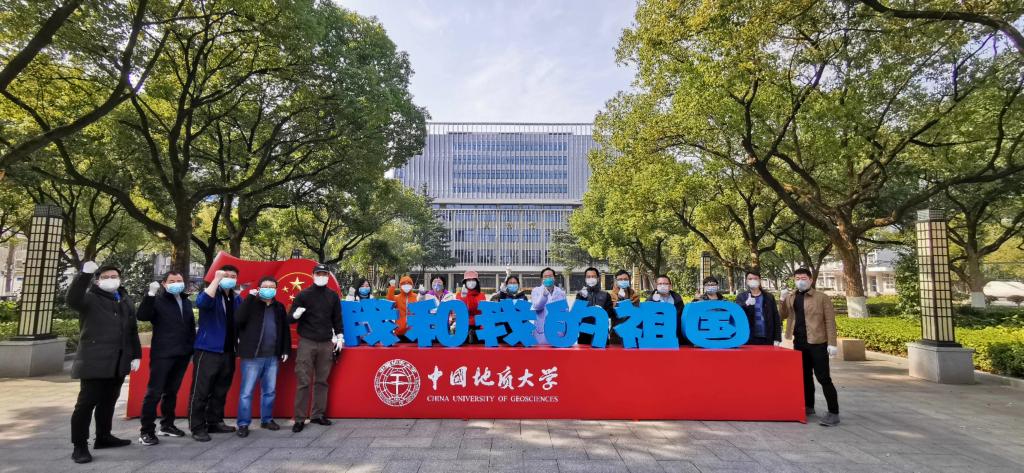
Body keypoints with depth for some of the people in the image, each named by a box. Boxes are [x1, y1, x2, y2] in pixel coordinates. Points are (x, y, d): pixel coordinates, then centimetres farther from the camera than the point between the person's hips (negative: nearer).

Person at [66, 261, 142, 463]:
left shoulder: (125, 300, 16)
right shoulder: (91, 298, -2)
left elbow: (133, 330, 18)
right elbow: (72, 299, -27)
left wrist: (136, 355, 14)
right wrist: (84, 274, -36)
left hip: (118, 362, 6)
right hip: (94, 361, -6)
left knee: (108, 401, 15)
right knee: (86, 402, -3)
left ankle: (103, 437, 27)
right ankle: (79, 446, 5)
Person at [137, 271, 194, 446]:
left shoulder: (187, 302, 14)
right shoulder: (158, 300, -3)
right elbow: (142, 316, -20)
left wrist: (193, 348, 12)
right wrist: (150, 294, -27)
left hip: (182, 355, 5)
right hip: (162, 354, -5)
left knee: (172, 391, 14)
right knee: (154, 392, -4)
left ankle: (167, 425, 25)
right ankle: (146, 431, 4)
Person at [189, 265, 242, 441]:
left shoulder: (237, 298, 9)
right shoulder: (211, 294, -7)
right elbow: (202, 302, -30)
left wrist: (239, 341, 2)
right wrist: (216, 279, -29)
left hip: (228, 351, 6)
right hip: (208, 350, -6)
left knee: (220, 391, 14)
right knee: (201, 391, 0)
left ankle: (214, 422, 25)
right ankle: (197, 427, 9)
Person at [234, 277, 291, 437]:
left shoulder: (279, 307, 11)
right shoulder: (251, 304, -2)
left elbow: (285, 329, 14)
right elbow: (238, 321, -19)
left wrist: (286, 350, 10)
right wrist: (250, 298, -19)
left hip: (272, 357, 4)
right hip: (252, 356, -4)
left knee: (270, 391, 13)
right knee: (246, 391, 0)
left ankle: (267, 420, 25)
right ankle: (243, 424, 10)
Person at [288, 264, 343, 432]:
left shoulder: (333, 296, 9)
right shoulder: (303, 295, 0)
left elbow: (337, 318, 16)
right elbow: (291, 318, 0)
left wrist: (339, 336, 10)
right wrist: (296, 314, -21)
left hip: (326, 343, 3)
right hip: (307, 342, -3)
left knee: (322, 381, 8)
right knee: (303, 382, -3)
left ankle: (318, 414, 17)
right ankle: (299, 418, 4)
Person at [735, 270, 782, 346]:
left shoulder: (769, 297, 10)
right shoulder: (741, 297, 5)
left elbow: (776, 318, 9)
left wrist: (777, 338, 2)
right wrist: (746, 304, -27)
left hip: (766, 340, 2)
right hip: (748, 340, -1)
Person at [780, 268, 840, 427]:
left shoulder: (822, 297, -4)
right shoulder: (790, 298, 11)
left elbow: (830, 321, -6)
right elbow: (783, 316, 14)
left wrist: (831, 343, -13)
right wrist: (783, 301, -1)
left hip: (817, 342, -5)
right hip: (799, 342, 5)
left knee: (823, 378, -4)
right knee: (805, 376, 15)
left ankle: (833, 413, 2)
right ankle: (808, 406, 27)